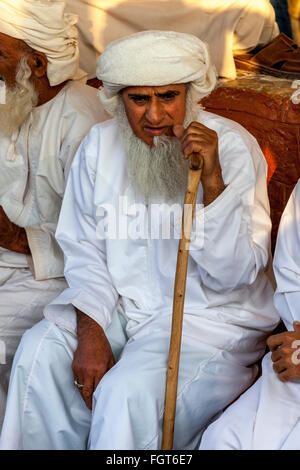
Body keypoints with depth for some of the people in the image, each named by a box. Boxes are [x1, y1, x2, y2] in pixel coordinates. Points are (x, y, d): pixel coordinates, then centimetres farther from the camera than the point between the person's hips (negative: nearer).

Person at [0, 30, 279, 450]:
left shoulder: (233, 146, -14)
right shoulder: (100, 144, -1)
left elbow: (236, 273, -20)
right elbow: (84, 251, 2)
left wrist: (212, 181, -31)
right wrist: (90, 329, -14)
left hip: (210, 317, -5)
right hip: (118, 304, 5)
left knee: (129, 392, -28)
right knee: (41, 351, -17)